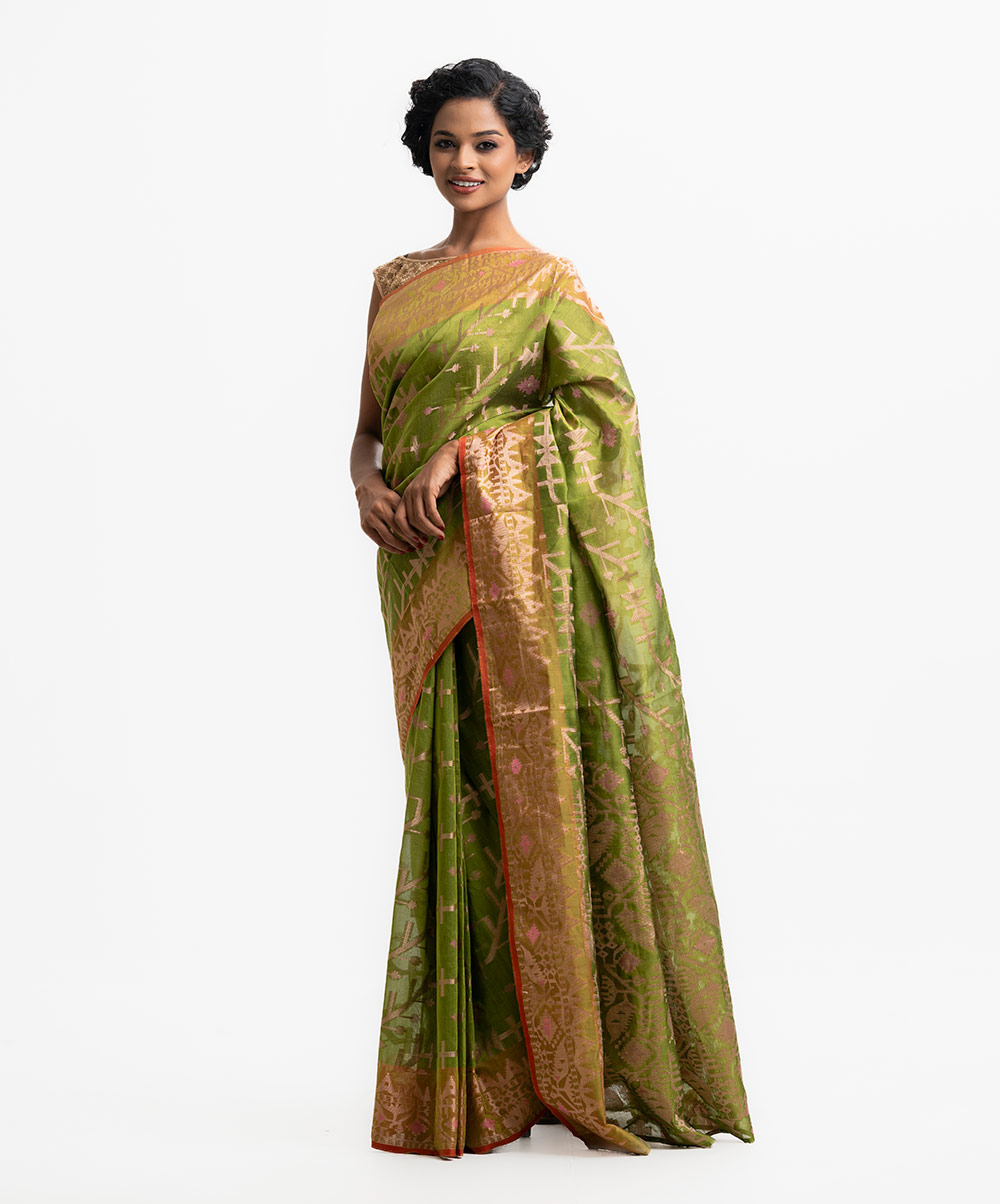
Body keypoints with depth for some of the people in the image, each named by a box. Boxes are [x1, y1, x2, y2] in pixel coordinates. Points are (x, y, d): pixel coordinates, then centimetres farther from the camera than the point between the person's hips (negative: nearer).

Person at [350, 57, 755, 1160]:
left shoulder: (546, 278, 3)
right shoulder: (395, 282, 18)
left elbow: (602, 400, -11)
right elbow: (370, 424, 17)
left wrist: (461, 452, -16)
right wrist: (368, 485, -5)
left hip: (510, 560, -5)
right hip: (421, 565, 5)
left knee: (531, 783, -6)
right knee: (449, 791, 6)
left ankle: (566, 1059, 6)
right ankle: (465, 1070, 15)